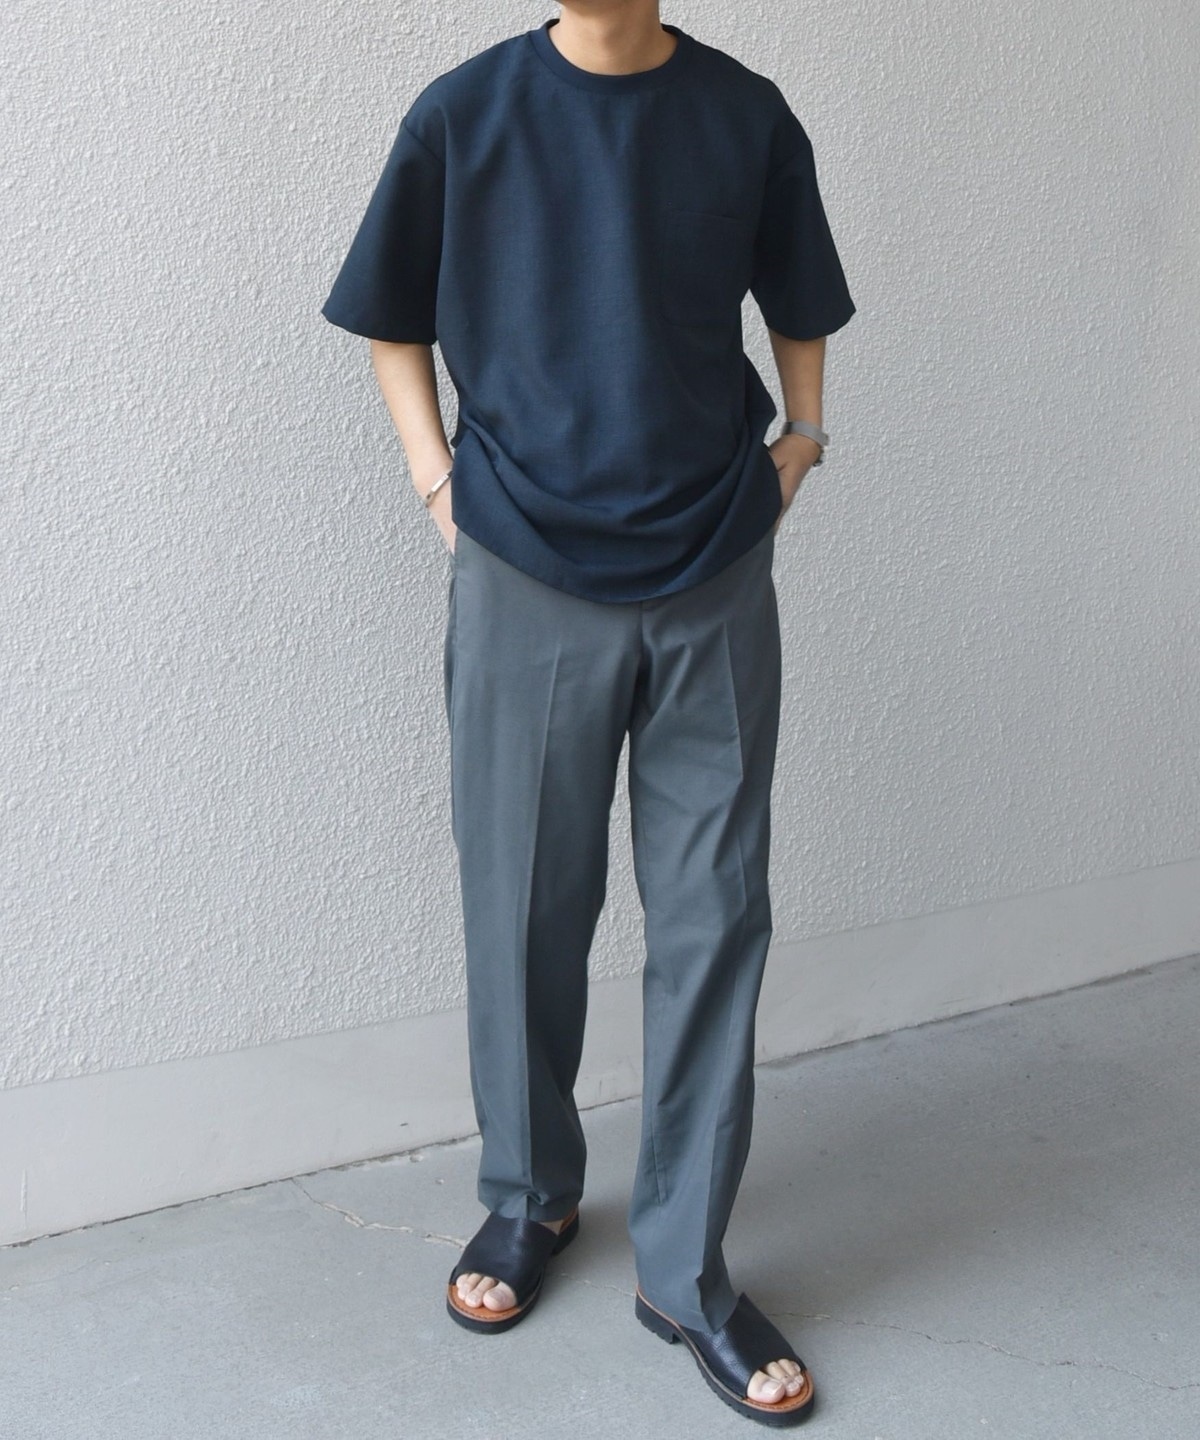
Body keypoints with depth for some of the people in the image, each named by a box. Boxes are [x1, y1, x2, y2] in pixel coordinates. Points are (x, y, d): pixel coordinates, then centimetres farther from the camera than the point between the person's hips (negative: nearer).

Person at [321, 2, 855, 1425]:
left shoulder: (747, 117, 2)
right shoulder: (464, 114, -1)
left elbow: (800, 309, 17)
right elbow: (392, 318, 11)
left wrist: (796, 444, 6)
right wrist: (436, 475, 0)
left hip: (714, 583, 1)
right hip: (527, 581, 0)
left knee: (714, 918, 3)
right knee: (527, 908, 10)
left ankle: (686, 1265, 17)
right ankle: (528, 1195, 33)